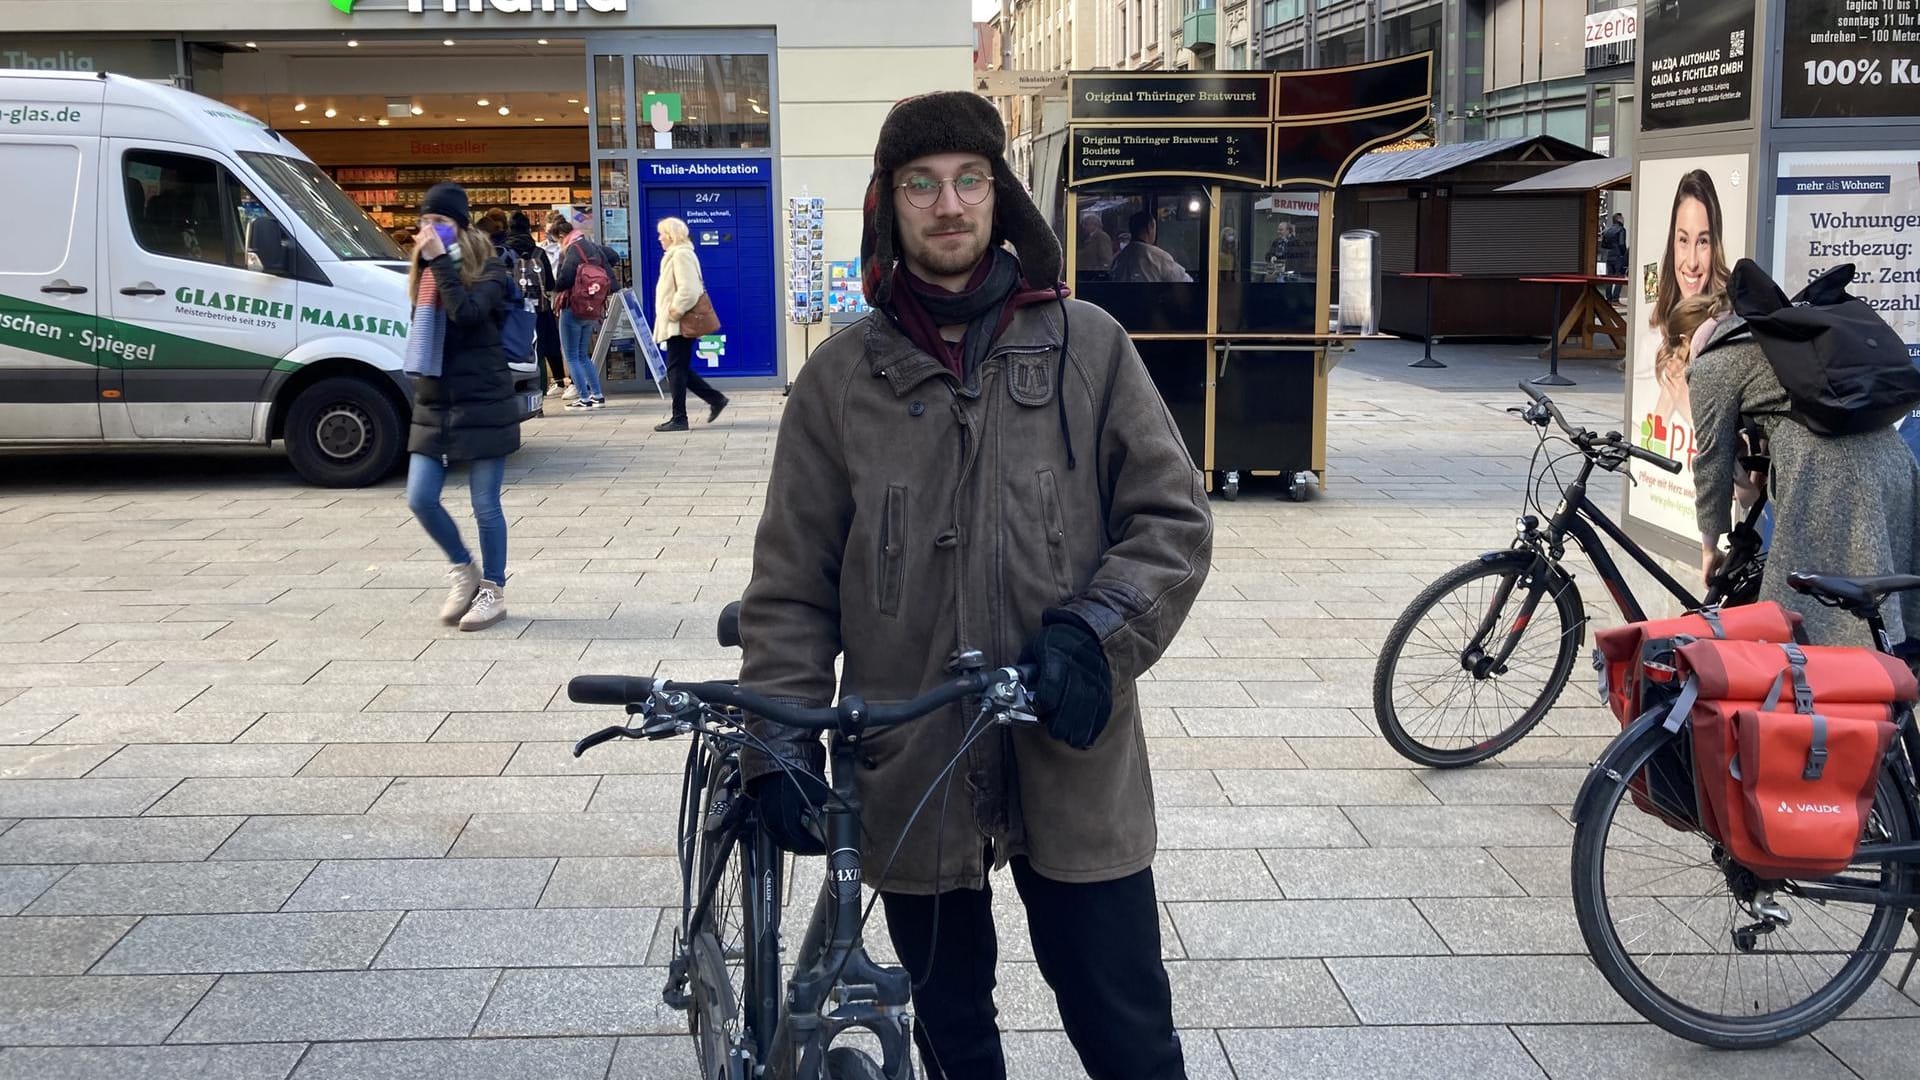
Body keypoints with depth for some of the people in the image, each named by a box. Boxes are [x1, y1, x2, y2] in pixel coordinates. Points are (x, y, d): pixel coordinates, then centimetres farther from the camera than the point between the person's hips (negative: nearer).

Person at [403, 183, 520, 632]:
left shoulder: (488, 270, -7)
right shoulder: (426, 271, 11)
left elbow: (467, 313, -25)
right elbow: (419, 331, 13)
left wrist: (441, 262, -23)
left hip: (483, 404, -6)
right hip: (433, 405, 6)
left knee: (485, 505, 0)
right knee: (420, 499, 1)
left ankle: (493, 590, 15)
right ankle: (464, 570, 23)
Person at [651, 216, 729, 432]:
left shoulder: (681, 255, -13)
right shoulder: (675, 254, 19)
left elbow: (688, 290, -23)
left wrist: (675, 311, -18)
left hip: (679, 324, -10)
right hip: (675, 324, 10)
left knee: (676, 369, -6)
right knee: (679, 369, 12)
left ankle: (679, 418, -1)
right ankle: (715, 399, 15)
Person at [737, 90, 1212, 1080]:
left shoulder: (1087, 346, 0)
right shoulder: (842, 376, 2)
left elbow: (1173, 517, 1)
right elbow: (791, 585, 4)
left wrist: (1094, 634, -14)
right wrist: (782, 749, -4)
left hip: (1072, 763, -1)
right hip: (910, 771, 1)